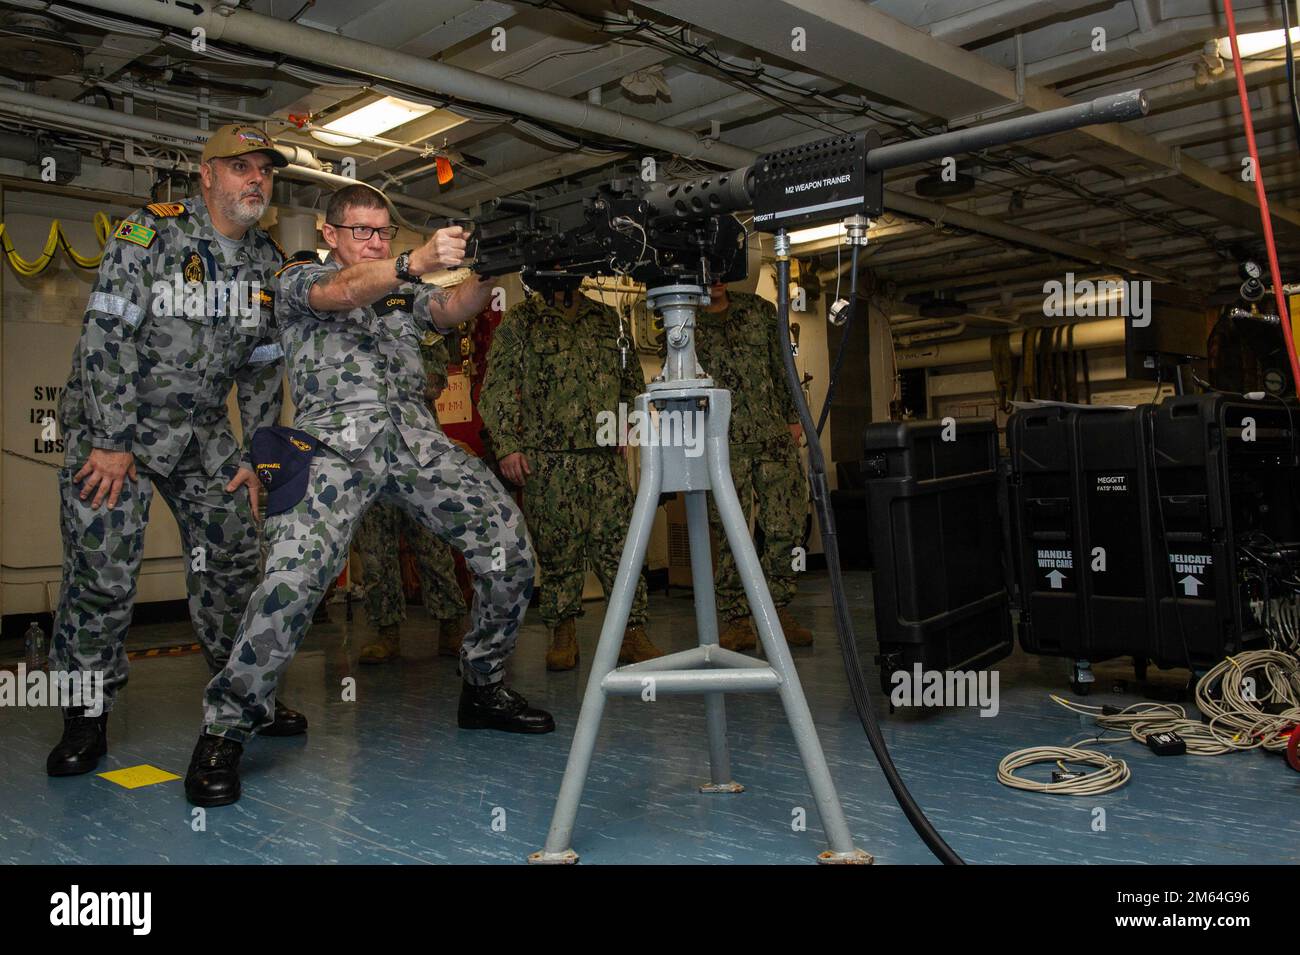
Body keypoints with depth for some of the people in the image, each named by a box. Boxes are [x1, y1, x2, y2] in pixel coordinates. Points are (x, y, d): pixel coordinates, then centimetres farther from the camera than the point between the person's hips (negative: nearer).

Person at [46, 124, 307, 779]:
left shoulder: (270, 263, 5)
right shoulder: (149, 233, -11)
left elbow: (263, 367, 10)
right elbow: (106, 336, -15)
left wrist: (255, 460, 5)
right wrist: (112, 442, -19)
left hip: (204, 430, 5)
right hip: (113, 420, -5)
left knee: (234, 563, 4)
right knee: (102, 571, -9)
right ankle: (87, 716, 7)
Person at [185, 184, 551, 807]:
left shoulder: (403, 291, 27)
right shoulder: (300, 278, 11)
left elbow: (454, 309, 6)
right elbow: (343, 291, -13)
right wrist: (415, 263, -31)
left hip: (418, 438, 5)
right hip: (337, 440, -5)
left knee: (509, 547, -5)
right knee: (294, 575, -24)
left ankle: (484, 687, 13)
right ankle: (225, 728, -8)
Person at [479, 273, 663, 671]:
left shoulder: (607, 318, 15)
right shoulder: (520, 321, 6)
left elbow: (632, 378, 23)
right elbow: (497, 388, 0)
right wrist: (506, 445, -9)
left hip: (606, 454, 2)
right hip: (548, 457, -2)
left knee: (618, 541, -3)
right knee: (558, 547, 1)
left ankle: (632, 631, 0)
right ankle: (563, 632, 13)